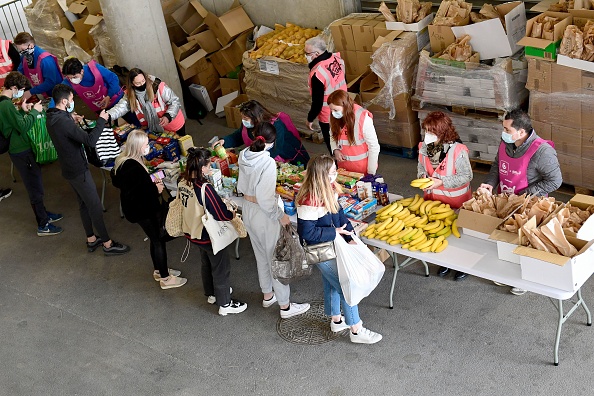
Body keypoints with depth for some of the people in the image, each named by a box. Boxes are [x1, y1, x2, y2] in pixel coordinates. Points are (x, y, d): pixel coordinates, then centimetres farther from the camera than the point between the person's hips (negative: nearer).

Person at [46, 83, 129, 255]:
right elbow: (90, 141, -32)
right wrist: (101, 120, -22)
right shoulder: (64, 122, -29)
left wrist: (73, 122, 11)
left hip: (69, 168, 10)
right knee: (95, 206, 0)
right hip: (78, 170, -10)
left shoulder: (52, 118, 2)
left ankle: (91, 240, 30)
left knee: (84, 204, 20)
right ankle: (108, 244, 9)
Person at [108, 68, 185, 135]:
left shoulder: (159, 87, -27)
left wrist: (168, 116, -39)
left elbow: (175, 102, -22)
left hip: (174, 126, -3)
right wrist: (108, 115, -41)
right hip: (154, 128, 3)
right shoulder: (130, 94, -13)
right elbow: (121, 107, -20)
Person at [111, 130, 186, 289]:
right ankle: (165, 278, 20)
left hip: (135, 208, 10)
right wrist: (156, 190, -18)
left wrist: (151, 183, 6)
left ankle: (159, 270, 41)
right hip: (143, 211, -10)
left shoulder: (123, 161, -1)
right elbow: (134, 195, -32)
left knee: (156, 239, 24)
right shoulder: (134, 168, -32)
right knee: (159, 241, 6)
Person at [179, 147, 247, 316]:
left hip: (192, 231, 8)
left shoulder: (182, 182, -11)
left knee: (206, 263, 29)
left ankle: (211, 293, 48)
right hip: (208, 236, -8)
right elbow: (222, 215, -28)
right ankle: (224, 304, 27)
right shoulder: (205, 188, -34)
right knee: (221, 268, 12)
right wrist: (234, 214, -8)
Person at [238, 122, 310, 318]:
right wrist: (280, 216, -15)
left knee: (261, 256, 24)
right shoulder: (267, 163, -28)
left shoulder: (244, 156, -5)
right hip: (264, 215, -8)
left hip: (248, 210, 8)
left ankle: (267, 295, 42)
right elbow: (265, 198, -27)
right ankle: (285, 306, 20)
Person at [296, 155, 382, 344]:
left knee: (332, 283, 25)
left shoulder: (329, 190, -5)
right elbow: (307, 233, -28)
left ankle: (336, 321, 45)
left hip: (332, 245, 9)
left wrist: (350, 237, -5)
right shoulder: (309, 202, -33)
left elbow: (339, 214, 5)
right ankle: (356, 331, 15)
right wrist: (335, 232, -21)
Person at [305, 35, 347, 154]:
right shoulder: (336, 58, -8)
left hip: (328, 118, -8)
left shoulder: (317, 74, -31)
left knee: (333, 147, 13)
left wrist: (310, 119, -9)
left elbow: (317, 102, -24)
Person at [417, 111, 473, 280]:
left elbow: (466, 176, -21)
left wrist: (441, 182, -27)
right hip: (432, 199, 5)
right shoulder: (425, 147, -9)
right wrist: (422, 177, -13)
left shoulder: (457, 150, -27)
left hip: (455, 201, -5)